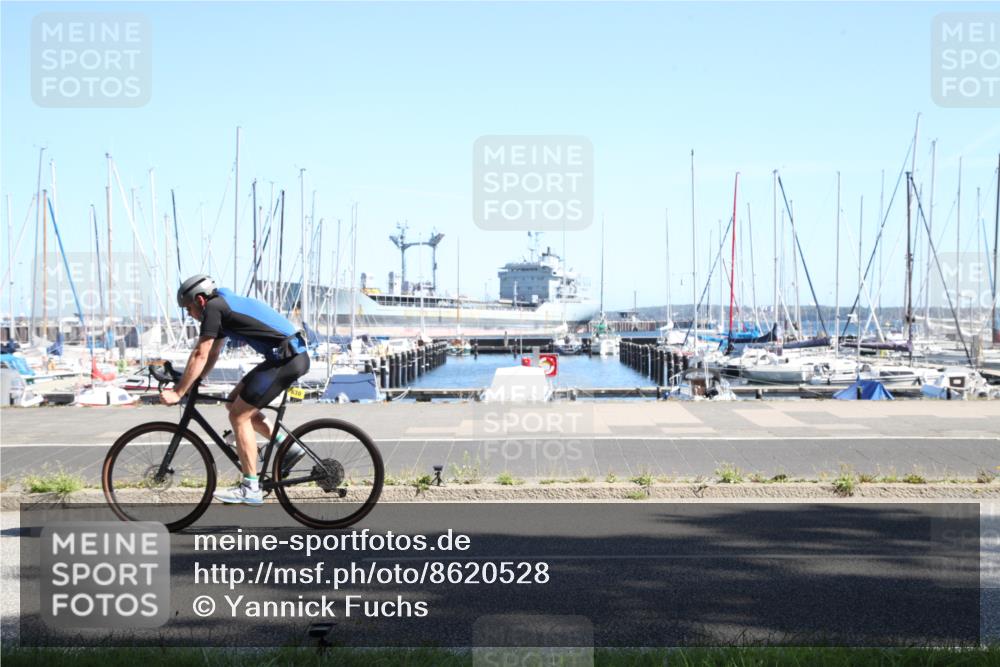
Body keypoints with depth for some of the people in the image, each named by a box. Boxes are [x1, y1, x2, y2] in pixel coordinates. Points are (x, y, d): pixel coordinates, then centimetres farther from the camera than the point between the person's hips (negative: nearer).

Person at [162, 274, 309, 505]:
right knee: (235, 402, 17)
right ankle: (289, 447, 15)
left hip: (286, 359, -10)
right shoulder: (224, 306, 22)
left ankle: (250, 488, -1)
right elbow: (212, 355, 27)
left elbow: (200, 356, -10)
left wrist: (178, 393, -5)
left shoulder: (213, 307, -7)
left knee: (238, 415, -4)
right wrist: (190, 384, 23)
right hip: (295, 355, 10)